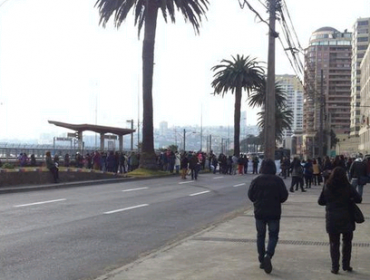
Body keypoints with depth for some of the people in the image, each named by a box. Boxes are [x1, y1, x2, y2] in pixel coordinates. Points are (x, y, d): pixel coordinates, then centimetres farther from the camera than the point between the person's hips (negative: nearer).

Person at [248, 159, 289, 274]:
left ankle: (262, 260, 15)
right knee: (273, 235, 7)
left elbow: (250, 195, -1)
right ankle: (268, 255, -16)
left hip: (259, 212, 1)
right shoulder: (278, 180, -8)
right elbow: (284, 196, -5)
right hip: (274, 213, -1)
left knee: (260, 235, 13)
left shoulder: (256, 180, -5)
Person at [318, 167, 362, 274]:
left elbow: (320, 201, 3)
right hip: (346, 219, -1)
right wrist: (348, 200, 7)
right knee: (347, 242, 16)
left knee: (334, 244, 9)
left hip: (332, 220, 1)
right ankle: (346, 265, 19)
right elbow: (358, 199, -9)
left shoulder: (327, 187, -4)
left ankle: (335, 267, 6)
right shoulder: (347, 187, -10)